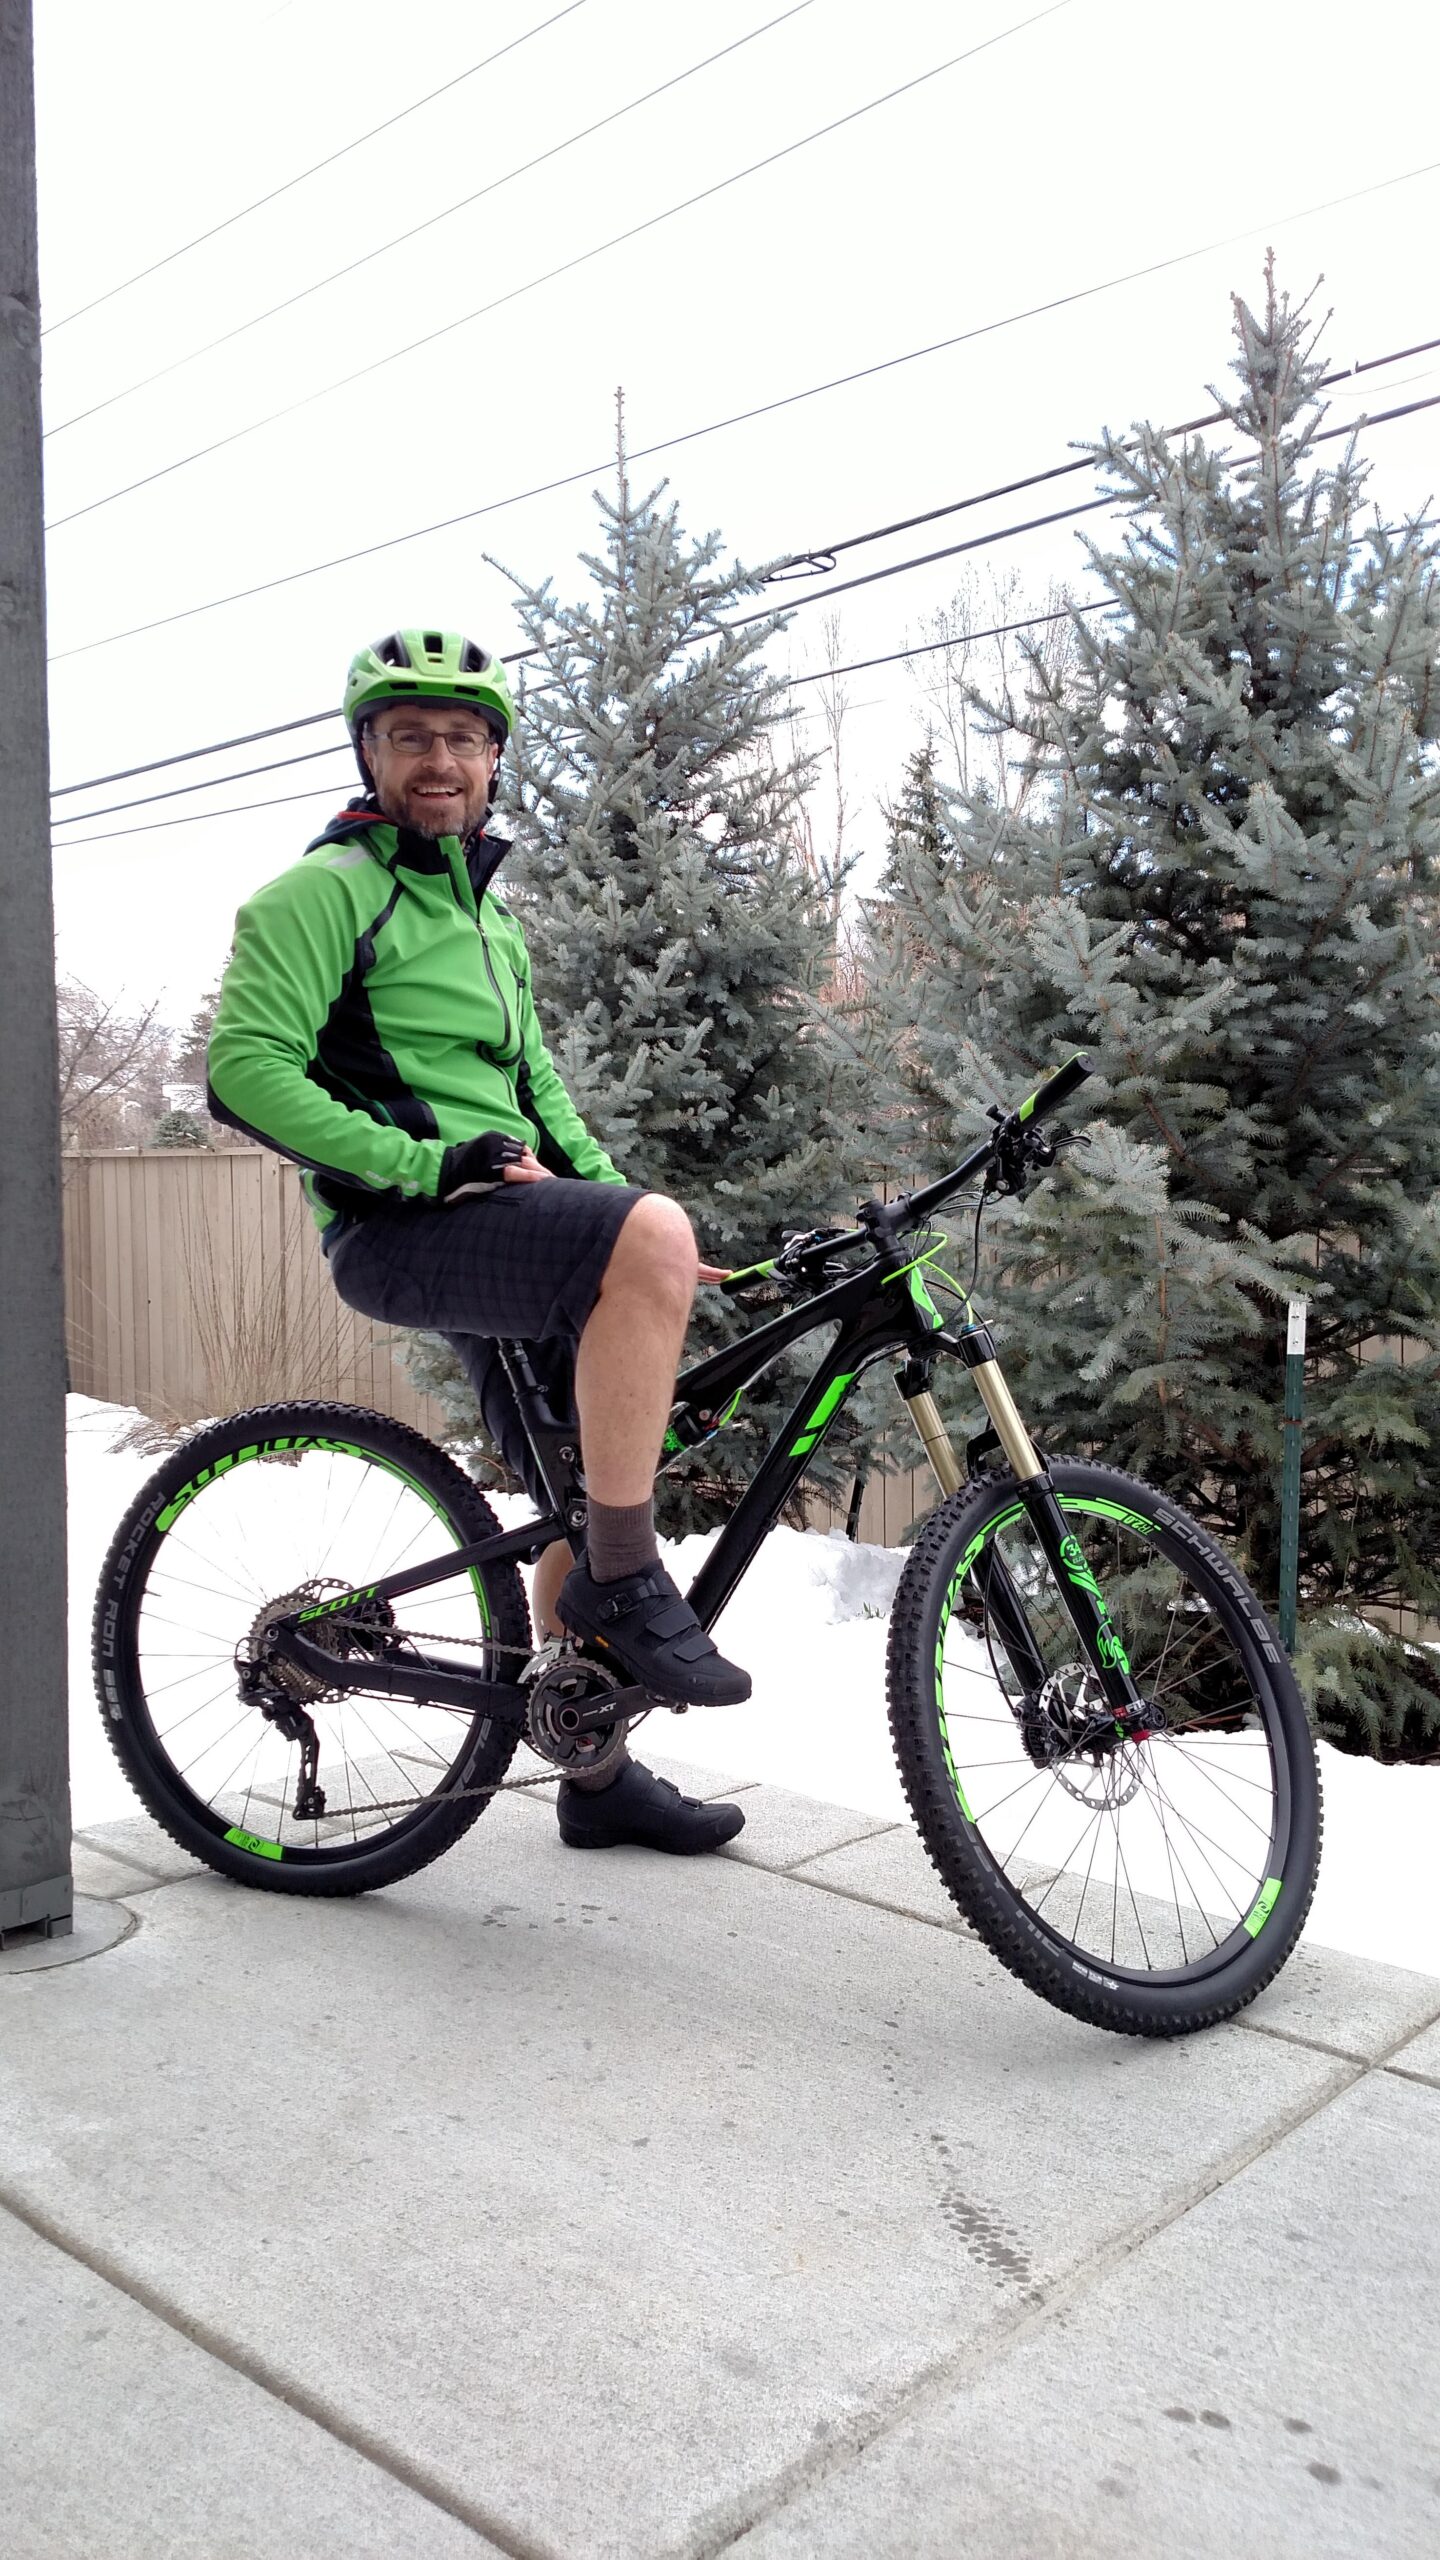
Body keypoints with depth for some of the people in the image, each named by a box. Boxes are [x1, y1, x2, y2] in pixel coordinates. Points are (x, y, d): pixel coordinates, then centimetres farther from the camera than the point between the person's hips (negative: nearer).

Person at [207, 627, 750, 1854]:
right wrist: (427, 1162, -21)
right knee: (652, 1237, -33)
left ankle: (598, 1774, 25)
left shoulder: (487, 909, 23)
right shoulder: (325, 891, -3)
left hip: (504, 1222, 8)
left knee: (577, 1495, 9)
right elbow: (245, 1070, -14)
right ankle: (627, 1581, -22)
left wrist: (612, 1199, 13)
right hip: (401, 1231, -8)